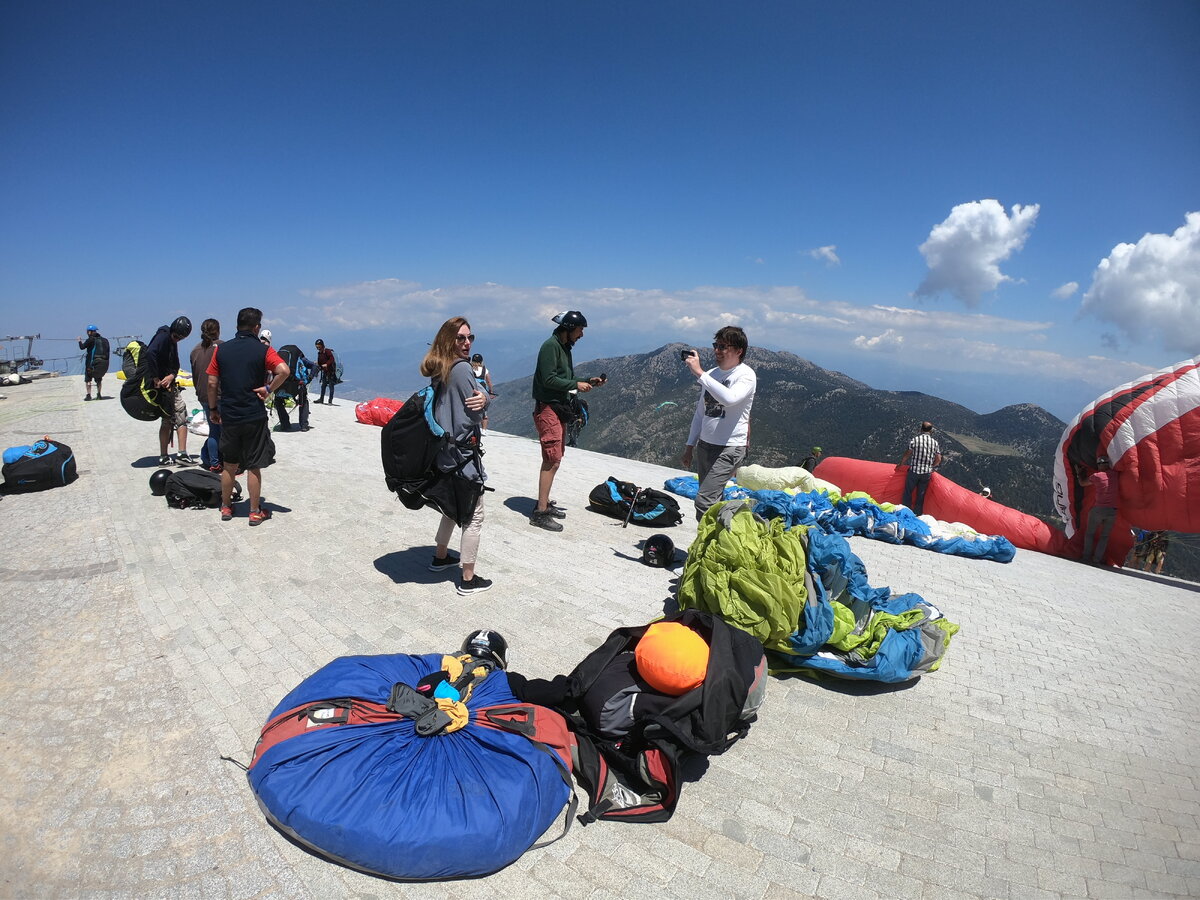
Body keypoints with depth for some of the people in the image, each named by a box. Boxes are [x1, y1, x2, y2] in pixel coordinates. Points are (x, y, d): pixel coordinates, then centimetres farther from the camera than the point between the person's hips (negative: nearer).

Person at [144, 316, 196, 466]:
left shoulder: (172, 341, 16)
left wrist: (171, 375, -11)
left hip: (167, 383, 9)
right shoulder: (163, 336, -13)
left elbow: (175, 365, 10)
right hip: (163, 386, -9)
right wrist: (155, 378, -27)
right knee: (181, 418, -4)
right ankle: (182, 454, -5)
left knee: (167, 421, 12)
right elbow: (150, 354, -29)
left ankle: (164, 457, 16)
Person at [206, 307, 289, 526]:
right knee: (253, 466, 4)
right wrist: (269, 389, -10)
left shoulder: (221, 350, 3)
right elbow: (284, 370, -24)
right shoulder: (263, 350, -7)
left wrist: (214, 409, 13)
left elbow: (212, 383, 3)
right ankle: (255, 512, 11)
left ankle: (226, 508, 27)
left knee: (229, 465, 17)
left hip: (228, 416, 3)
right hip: (254, 417, -3)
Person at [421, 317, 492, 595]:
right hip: (463, 450, -9)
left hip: (444, 450, 9)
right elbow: (475, 416, -16)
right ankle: (468, 579, 8)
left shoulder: (437, 370, 10)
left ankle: (440, 557, 41)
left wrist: (481, 399, -13)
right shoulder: (462, 368, -16)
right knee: (474, 515, 1)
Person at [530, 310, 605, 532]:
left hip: (558, 409, 10)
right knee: (552, 461, -12)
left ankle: (544, 504, 23)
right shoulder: (551, 346, -13)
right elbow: (549, 379, -21)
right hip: (547, 409, -10)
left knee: (553, 460, 14)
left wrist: (588, 381, 8)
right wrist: (576, 385, -16)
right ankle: (540, 513, -9)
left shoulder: (565, 348, 18)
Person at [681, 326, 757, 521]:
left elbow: (729, 398, -31)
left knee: (704, 501, -17)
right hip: (705, 445, 7)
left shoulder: (746, 375, -9)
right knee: (714, 501, 12)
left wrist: (699, 373, -27)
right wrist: (690, 446, 17)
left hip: (730, 448, -7)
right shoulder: (711, 374, 11)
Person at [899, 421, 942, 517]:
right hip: (927, 473, 3)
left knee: (908, 493, 10)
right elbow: (938, 459, 3)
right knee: (921, 495, 12)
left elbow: (907, 455, -6)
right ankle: (917, 515, 19)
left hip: (914, 471, -3)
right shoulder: (935, 443, 0)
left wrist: (901, 464, 10)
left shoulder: (915, 440, -9)